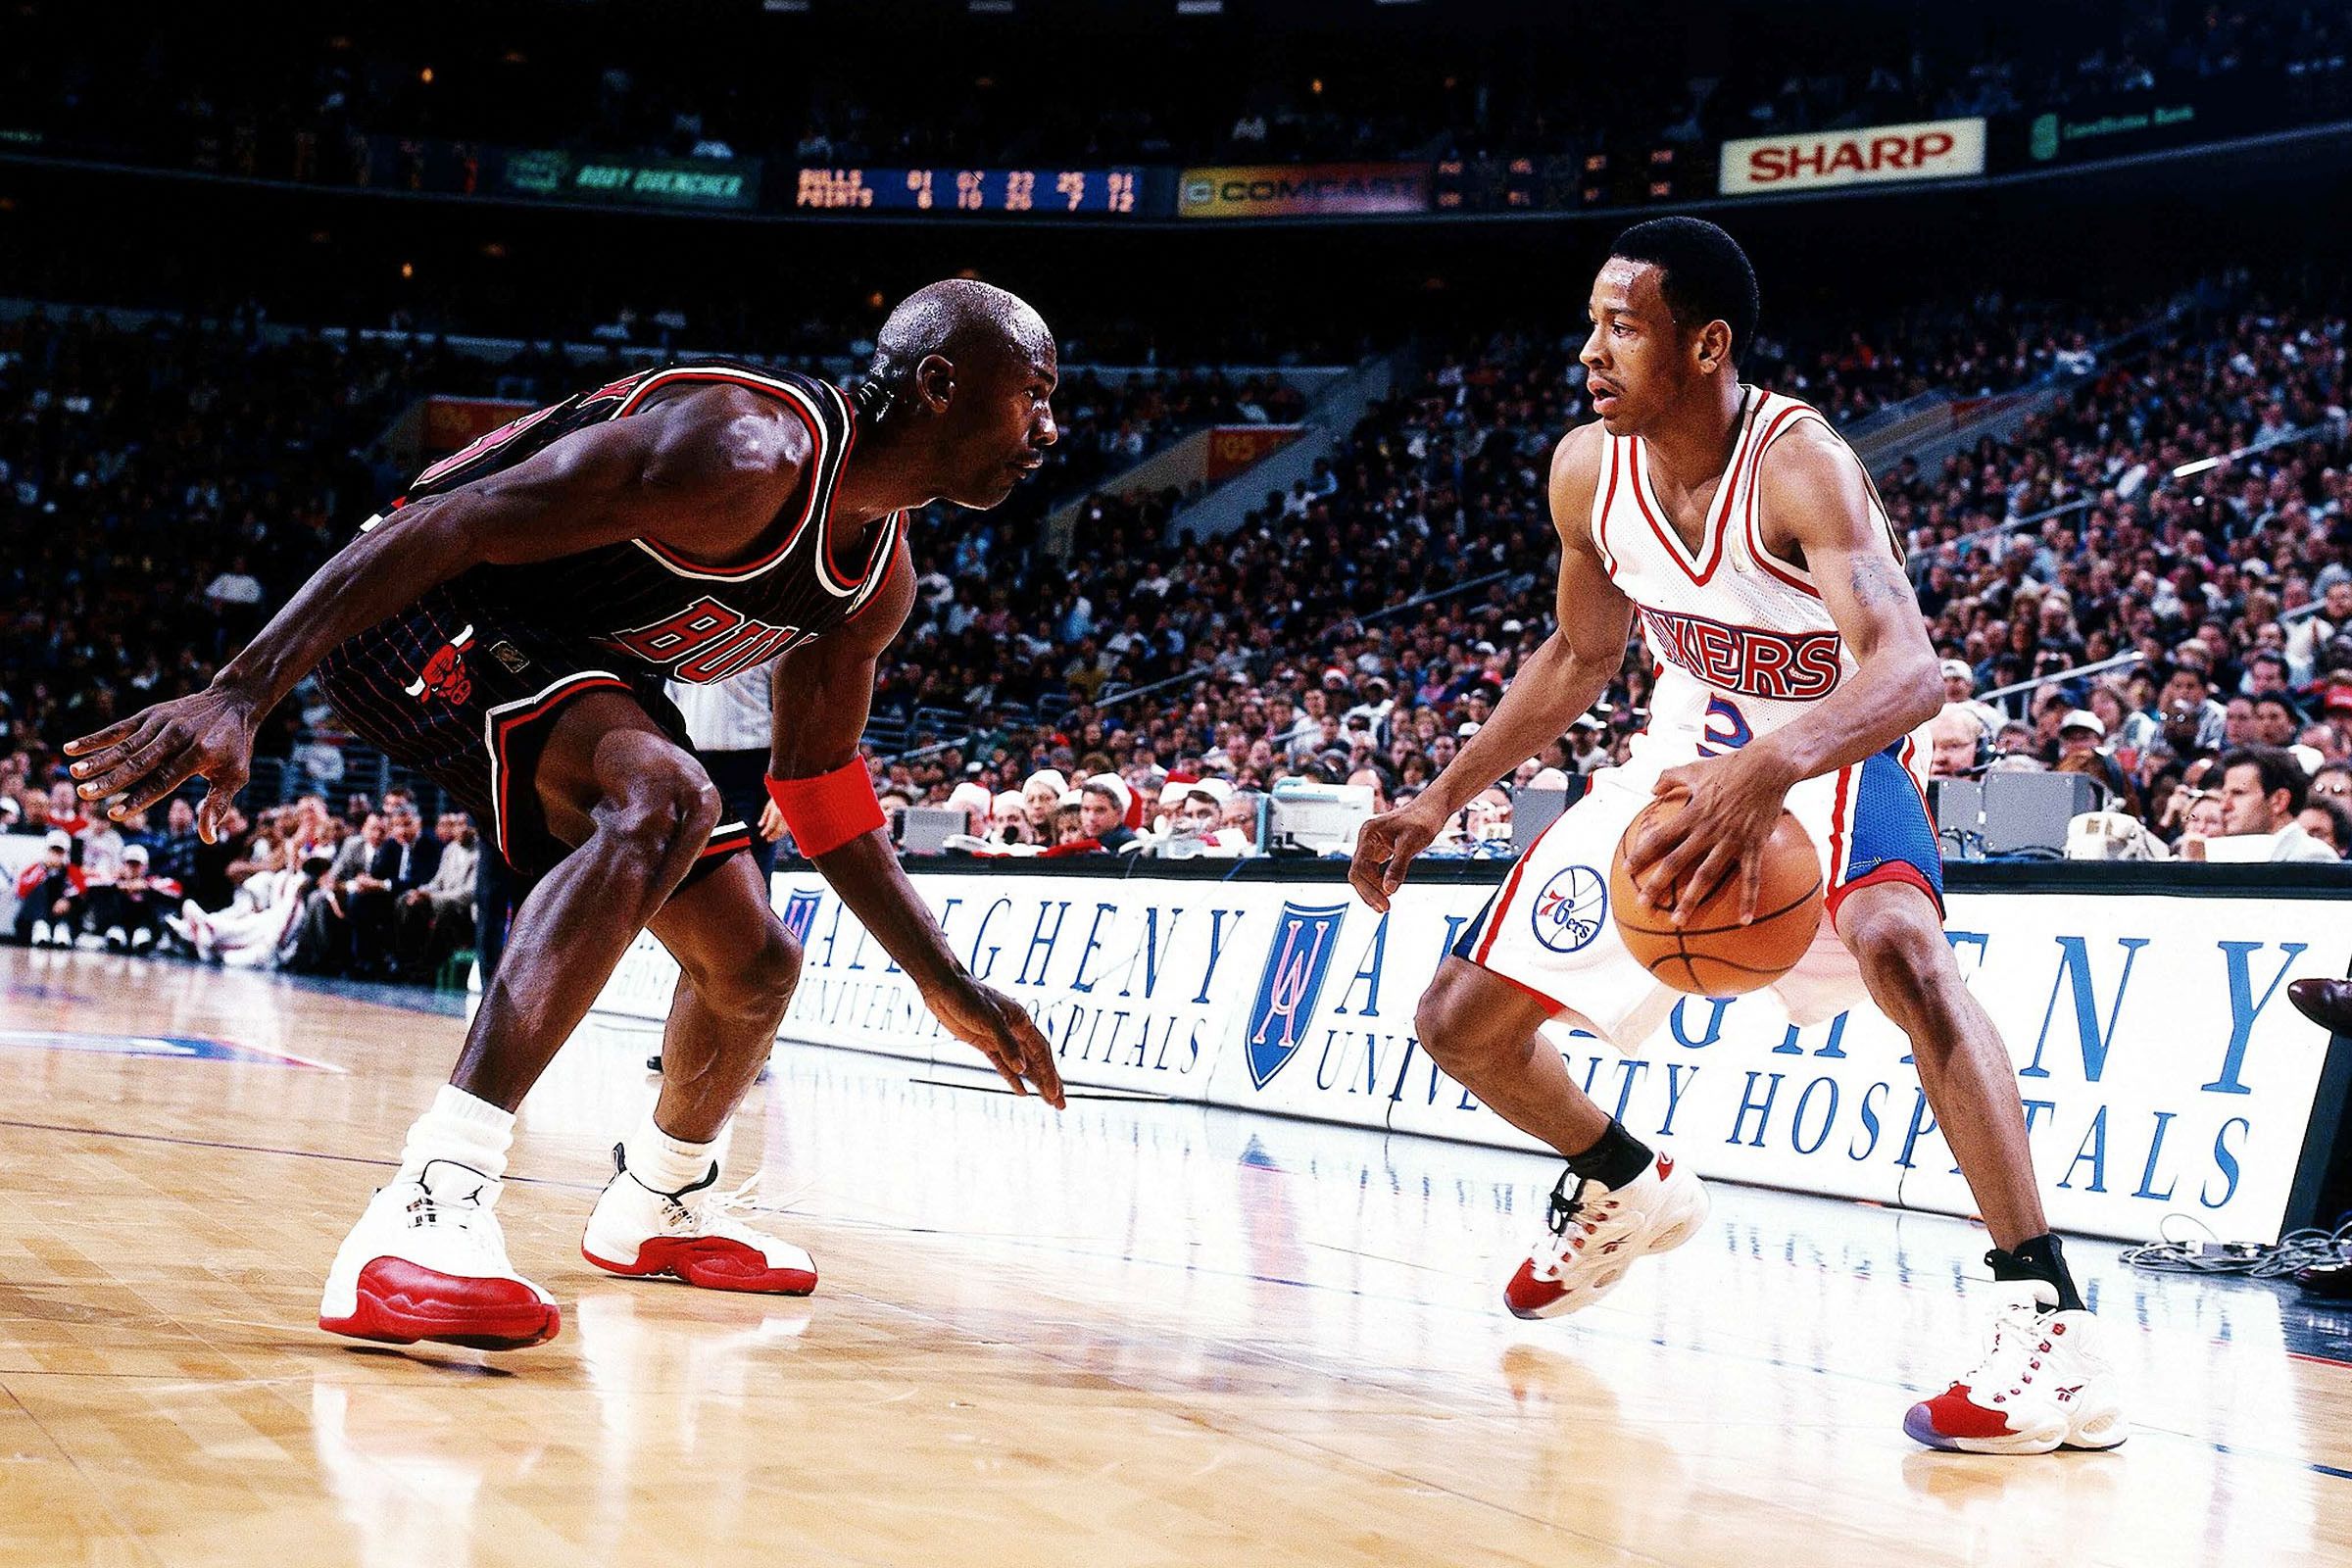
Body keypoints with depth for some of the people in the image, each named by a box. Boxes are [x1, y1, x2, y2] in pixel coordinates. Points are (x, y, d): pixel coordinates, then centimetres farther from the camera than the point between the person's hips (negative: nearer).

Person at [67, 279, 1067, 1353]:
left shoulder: (879, 580, 1)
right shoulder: (749, 455, -29)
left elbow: (820, 794, 13)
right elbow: (449, 525, -32)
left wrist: (951, 988, 9)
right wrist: (241, 695, -39)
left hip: (568, 659, 10)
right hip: (419, 620, -10)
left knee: (753, 962, 11)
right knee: (662, 800, -35)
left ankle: (657, 1206, 41)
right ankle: (431, 1210, -43)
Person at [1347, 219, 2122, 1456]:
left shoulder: (1799, 466, -30)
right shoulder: (1587, 470, -11)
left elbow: (1909, 671, -45)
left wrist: (1772, 772, -65)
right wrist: (1438, 805, 2)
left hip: (1831, 756, -6)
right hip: (1689, 761, 7)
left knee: (1896, 943, -40)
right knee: (1461, 1021, 3)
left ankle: (2049, 1325, -40)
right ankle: (1626, 1187, 35)